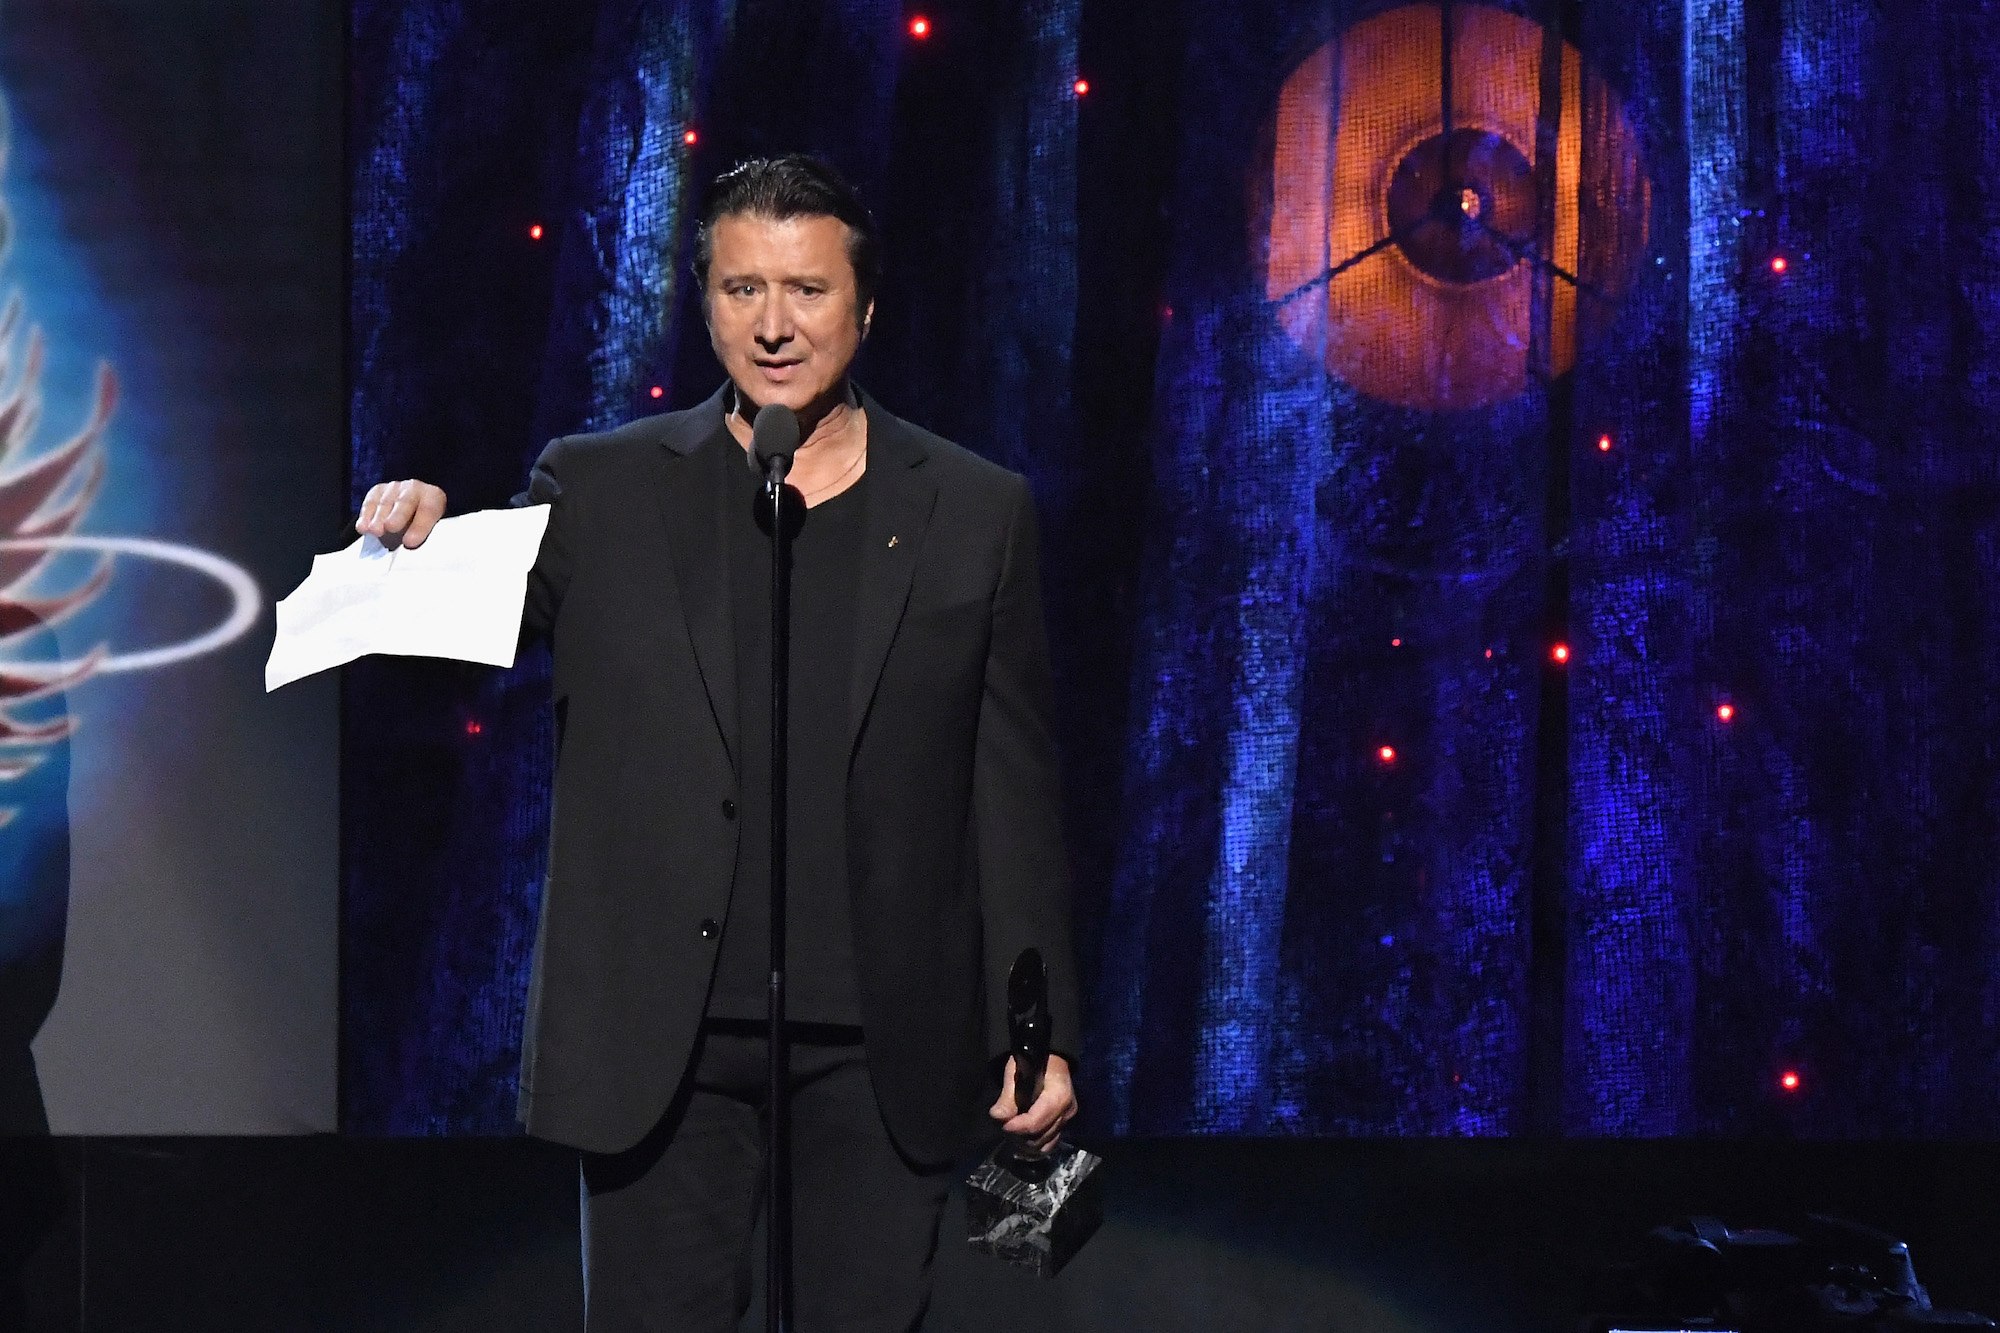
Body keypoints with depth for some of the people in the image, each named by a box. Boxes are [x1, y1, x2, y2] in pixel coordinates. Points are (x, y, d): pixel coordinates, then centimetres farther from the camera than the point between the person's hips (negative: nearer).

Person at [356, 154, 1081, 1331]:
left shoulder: (976, 513, 4)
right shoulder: (600, 492, 4)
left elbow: (1015, 794, 5)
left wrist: (1042, 1035, 2)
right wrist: (419, 539, -18)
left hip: (881, 1054, 0)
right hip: (664, 1048, 0)